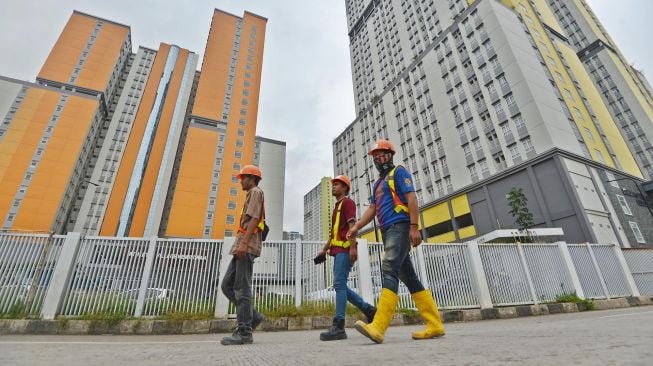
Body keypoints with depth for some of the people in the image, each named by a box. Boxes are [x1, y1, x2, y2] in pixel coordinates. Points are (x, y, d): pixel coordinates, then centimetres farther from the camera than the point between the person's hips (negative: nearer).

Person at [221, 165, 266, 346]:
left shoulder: (255, 192, 0)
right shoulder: (251, 196, 29)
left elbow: (254, 219, -14)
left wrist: (243, 243, -23)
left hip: (247, 245, -10)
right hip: (243, 246, 10)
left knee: (241, 288, -9)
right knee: (227, 285, 8)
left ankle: (244, 332, -3)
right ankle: (253, 316, 10)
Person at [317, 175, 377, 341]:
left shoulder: (347, 202, 0)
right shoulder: (337, 207, 27)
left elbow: (352, 224, -14)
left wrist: (353, 247, -23)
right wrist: (324, 249, 21)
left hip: (345, 249, -9)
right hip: (338, 250, 9)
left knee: (339, 284, -13)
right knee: (340, 286, 7)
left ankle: (338, 327, -10)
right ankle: (368, 309, 16)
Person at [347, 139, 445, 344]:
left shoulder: (398, 172, 4)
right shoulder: (378, 182, 27)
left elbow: (411, 198, -8)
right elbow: (372, 209, 20)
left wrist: (414, 227, -18)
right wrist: (356, 227, 6)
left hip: (399, 227, -9)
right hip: (387, 231, 9)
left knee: (389, 270, -21)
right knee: (408, 276, 6)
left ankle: (378, 327, -27)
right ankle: (435, 325, 11)